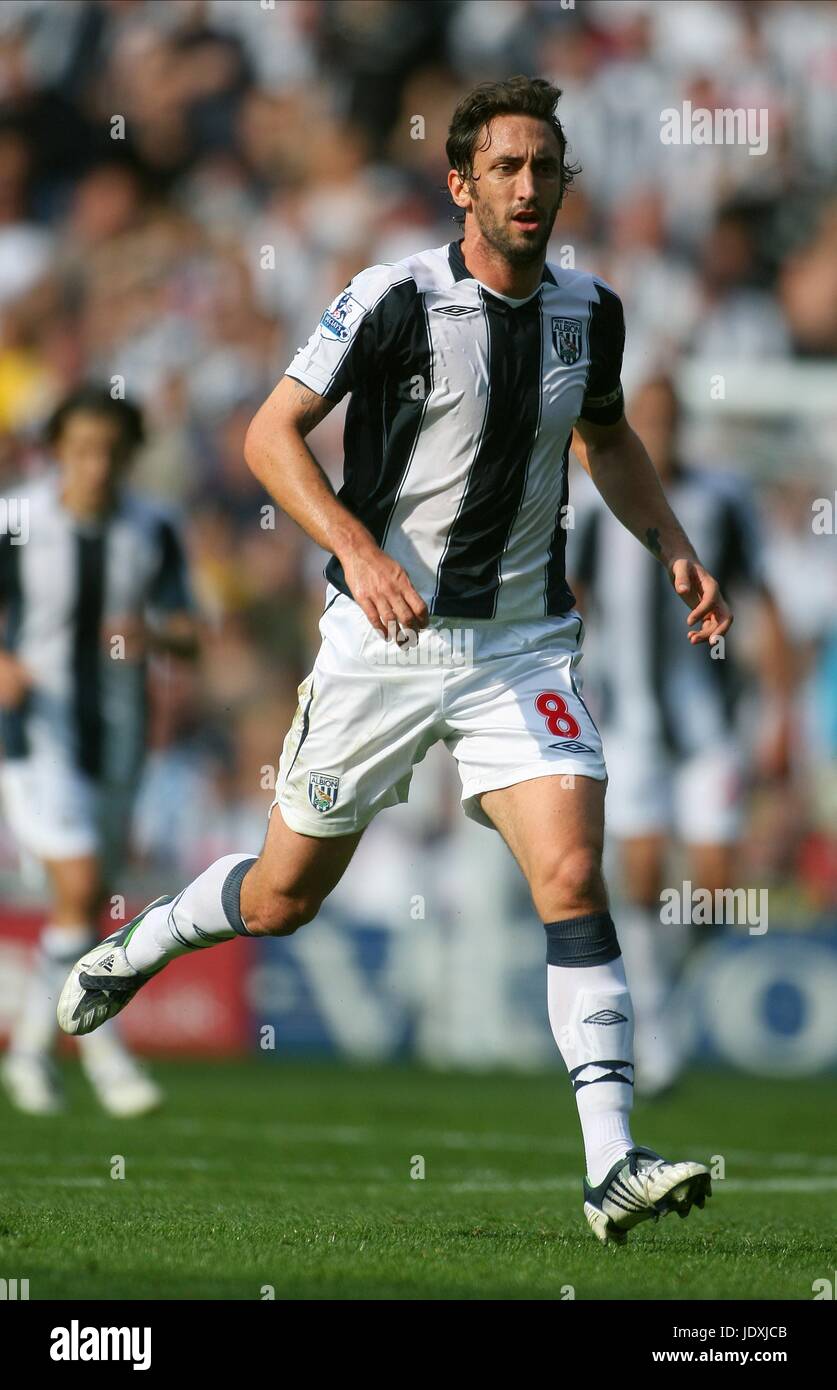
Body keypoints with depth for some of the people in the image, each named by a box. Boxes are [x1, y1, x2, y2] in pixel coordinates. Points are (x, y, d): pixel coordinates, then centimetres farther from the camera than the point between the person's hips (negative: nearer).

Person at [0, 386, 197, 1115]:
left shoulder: (152, 530, -1)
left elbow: (187, 635, 3)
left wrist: (154, 634, -20)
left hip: (116, 735, 4)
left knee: (91, 902, 11)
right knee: (81, 888, -18)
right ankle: (103, 1048, -8)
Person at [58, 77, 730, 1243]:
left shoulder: (588, 311, 2)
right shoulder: (397, 300, -13)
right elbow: (271, 433, -11)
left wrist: (675, 552, 8)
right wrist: (359, 551, -25)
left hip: (521, 643, 3)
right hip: (382, 641, -3)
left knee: (574, 877, -16)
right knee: (287, 896, 10)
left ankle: (613, 1167, -18)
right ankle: (138, 946, 44)